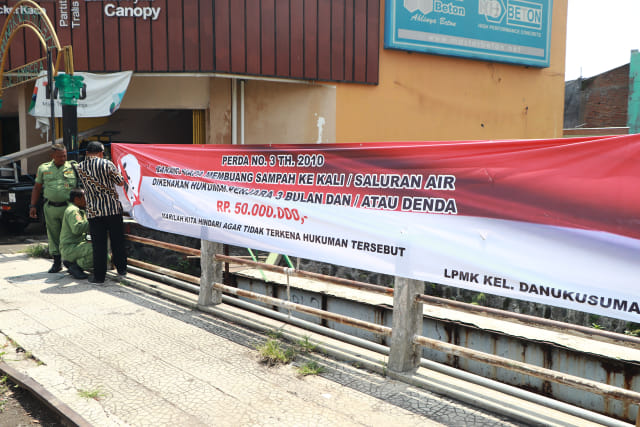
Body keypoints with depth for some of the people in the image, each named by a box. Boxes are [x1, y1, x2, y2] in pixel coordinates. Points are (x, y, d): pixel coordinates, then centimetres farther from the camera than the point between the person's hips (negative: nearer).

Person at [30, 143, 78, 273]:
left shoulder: (73, 167, 4)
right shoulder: (43, 168, 10)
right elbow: (37, 188, 15)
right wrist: (33, 205, 10)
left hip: (68, 207, -2)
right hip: (50, 207, 2)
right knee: (53, 235, 7)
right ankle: (57, 262, 17)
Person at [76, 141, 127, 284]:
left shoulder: (80, 167, 4)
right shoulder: (107, 164, -5)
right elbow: (121, 182, 2)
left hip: (94, 211, 1)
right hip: (113, 208, -1)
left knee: (98, 244, 4)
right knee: (117, 241, 12)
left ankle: (99, 276, 7)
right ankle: (121, 269, 22)